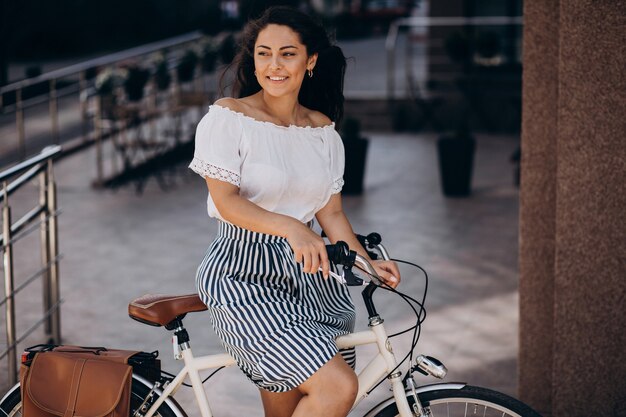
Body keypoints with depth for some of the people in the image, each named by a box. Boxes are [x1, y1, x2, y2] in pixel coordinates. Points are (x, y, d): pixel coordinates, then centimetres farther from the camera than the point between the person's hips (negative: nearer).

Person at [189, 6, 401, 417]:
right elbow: (226, 200, -16)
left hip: (307, 275, 6)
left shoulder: (323, 131, 11)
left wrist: (367, 263, -6)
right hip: (244, 276, -6)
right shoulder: (228, 117, -6)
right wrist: (289, 227, -32)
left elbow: (331, 212, 10)